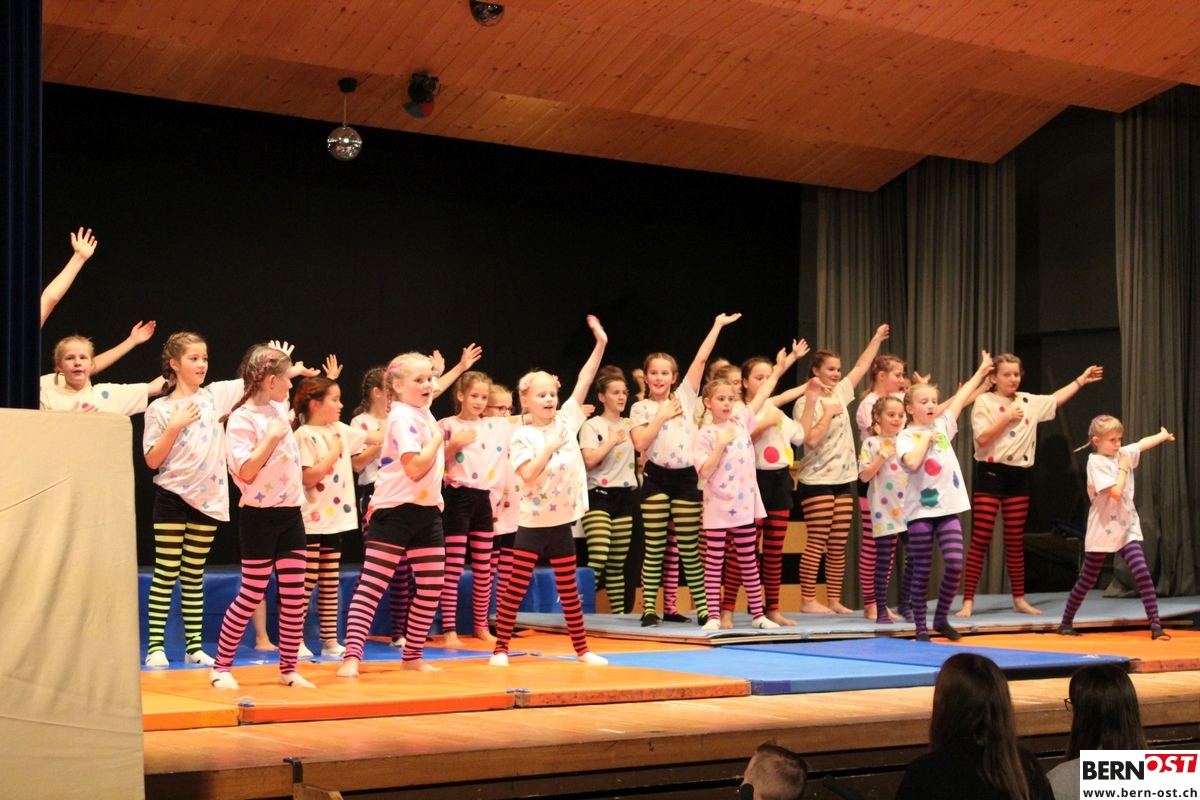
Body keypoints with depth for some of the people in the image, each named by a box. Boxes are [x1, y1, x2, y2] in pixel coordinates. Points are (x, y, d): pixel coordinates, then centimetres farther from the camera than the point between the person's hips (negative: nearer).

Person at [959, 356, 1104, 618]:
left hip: (1018, 476, 5)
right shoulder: (984, 402, -6)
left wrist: (1081, 380, 26)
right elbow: (982, 438, -15)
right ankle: (968, 601, -6)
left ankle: (1019, 599, 19)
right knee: (980, 541, -8)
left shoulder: (1030, 402, 11)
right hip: (990, 473, -5)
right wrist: (1007, 417, -14)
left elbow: (1056, 399, 26)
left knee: (1016, 542, 11)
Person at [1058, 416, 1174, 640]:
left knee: (1142, 573, -10)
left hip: (1127, 528, 5)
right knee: (1087, 580, 6)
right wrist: (1124, 468, -11)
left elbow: (1143, 443, 23)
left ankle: (1155, 625, -9)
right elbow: (1116, 492, -23)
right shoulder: (1096, 462, -14)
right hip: (1103, 531, -5)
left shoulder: (1124, 454, 6)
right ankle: (1066, 622, 20)